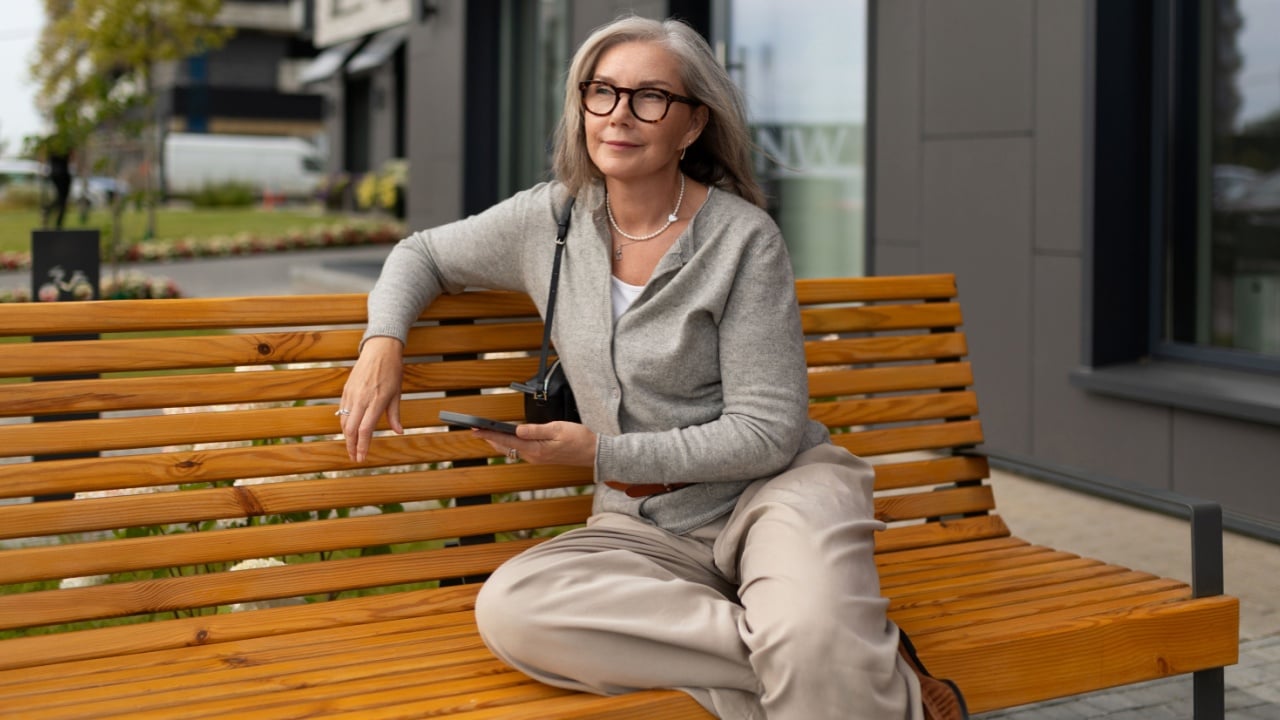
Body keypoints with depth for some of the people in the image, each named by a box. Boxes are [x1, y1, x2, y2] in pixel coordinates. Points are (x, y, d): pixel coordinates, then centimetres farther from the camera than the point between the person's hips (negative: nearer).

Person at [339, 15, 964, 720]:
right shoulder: (550, 218, 2)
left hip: (773, 491, -5)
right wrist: (382, 342, -3)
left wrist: (600, 453, -18)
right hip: (646, 526, 5)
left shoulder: (742, 238, -11)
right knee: (506, 609, -29)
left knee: (821, 653, -40)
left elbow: (768, 432, -13)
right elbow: (422, 253, 19)